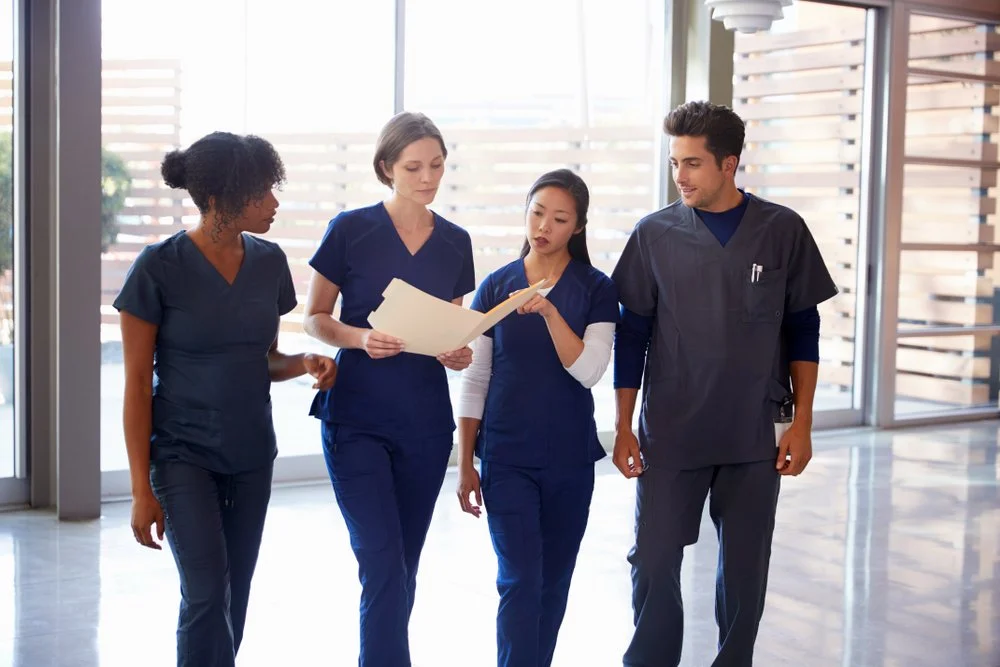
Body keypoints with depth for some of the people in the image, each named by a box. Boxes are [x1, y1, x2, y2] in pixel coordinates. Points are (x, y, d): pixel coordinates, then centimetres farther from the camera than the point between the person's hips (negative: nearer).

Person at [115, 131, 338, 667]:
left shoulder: (269, 262, 1)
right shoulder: (159, 268, -13)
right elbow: (137, 383, -9)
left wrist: (304, 363, -10)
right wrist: (142, 488, -11)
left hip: (252, 456, 5)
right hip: (183, 455, -5)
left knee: (234, 598, 8)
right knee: (207, 594, -14)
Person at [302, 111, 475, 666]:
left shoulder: (455, 242, 7)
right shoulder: (351, 230, -5)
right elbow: (316, 318, -1)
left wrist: (459, 353, -8)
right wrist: (360, 338, -20)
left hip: (426, 422, 4)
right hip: (357, 417, -4)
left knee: (403, 568, 11)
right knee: (384, 565, -12)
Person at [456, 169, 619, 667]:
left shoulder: (596, 289, -1)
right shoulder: (496, 286, 1)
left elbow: (588, 370, -14)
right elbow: (475, 381, 4)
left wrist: (549, 310, -25)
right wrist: (465, 465, 3)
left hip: (570, 458, 1)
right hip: (506, 458, 0)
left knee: (554, 583, 10)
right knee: (520, 581, -7)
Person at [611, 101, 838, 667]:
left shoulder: (783, 231, -1)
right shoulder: (654, 234, -1)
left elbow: (802, 330, 3)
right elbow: (632, 336, 3)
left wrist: (802, 421, -1)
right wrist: (623, 427, 0)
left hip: (757, 434, 0)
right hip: (669, 433, 0)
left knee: (745, 566, 8)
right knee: (654, 560, 1)